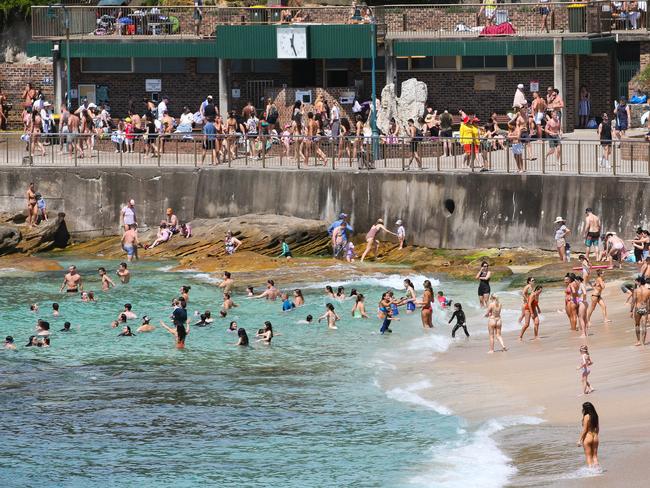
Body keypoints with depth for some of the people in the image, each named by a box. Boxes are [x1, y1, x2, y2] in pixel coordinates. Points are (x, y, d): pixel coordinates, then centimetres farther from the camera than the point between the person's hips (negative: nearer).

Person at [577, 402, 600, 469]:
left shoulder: (586, 417, -15)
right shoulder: (595, 416, 4)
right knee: (595, 456, 12)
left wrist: (580, 440, -10)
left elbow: (584, 430, -15)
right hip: (595, 437, 6)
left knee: (588, 456, 3)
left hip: (588, 436, -6)